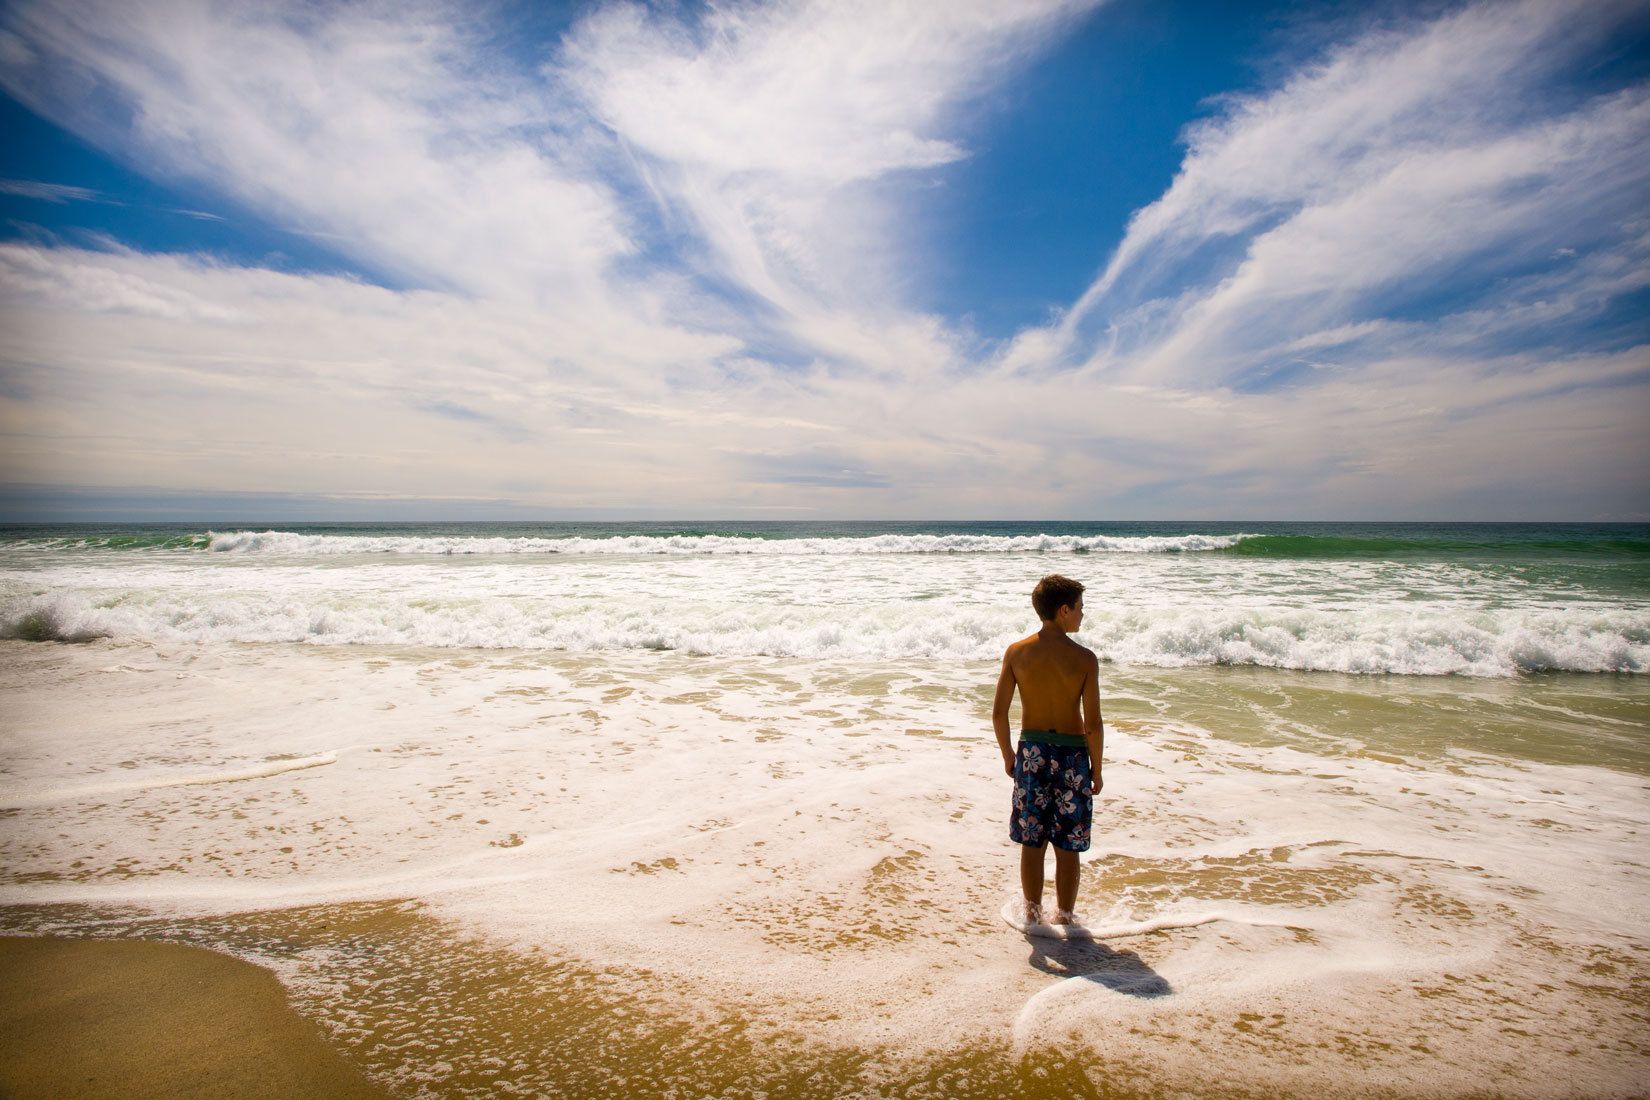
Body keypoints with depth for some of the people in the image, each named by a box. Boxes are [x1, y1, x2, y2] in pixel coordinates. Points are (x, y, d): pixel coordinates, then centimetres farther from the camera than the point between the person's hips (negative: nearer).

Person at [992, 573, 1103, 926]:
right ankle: (1064, 916, 26)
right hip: (1072, 754, -2)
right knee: (1067, 846, 13)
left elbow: (998, 713, -3)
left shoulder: (1016, 652, -6)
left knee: (1031, 841, 14)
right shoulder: (1085, 659, -13)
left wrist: (1007, 755, 11)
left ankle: (1032, 913, 26)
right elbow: (1093, 723, -12)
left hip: (1031, 751, 2)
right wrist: (1096, 768, 2)